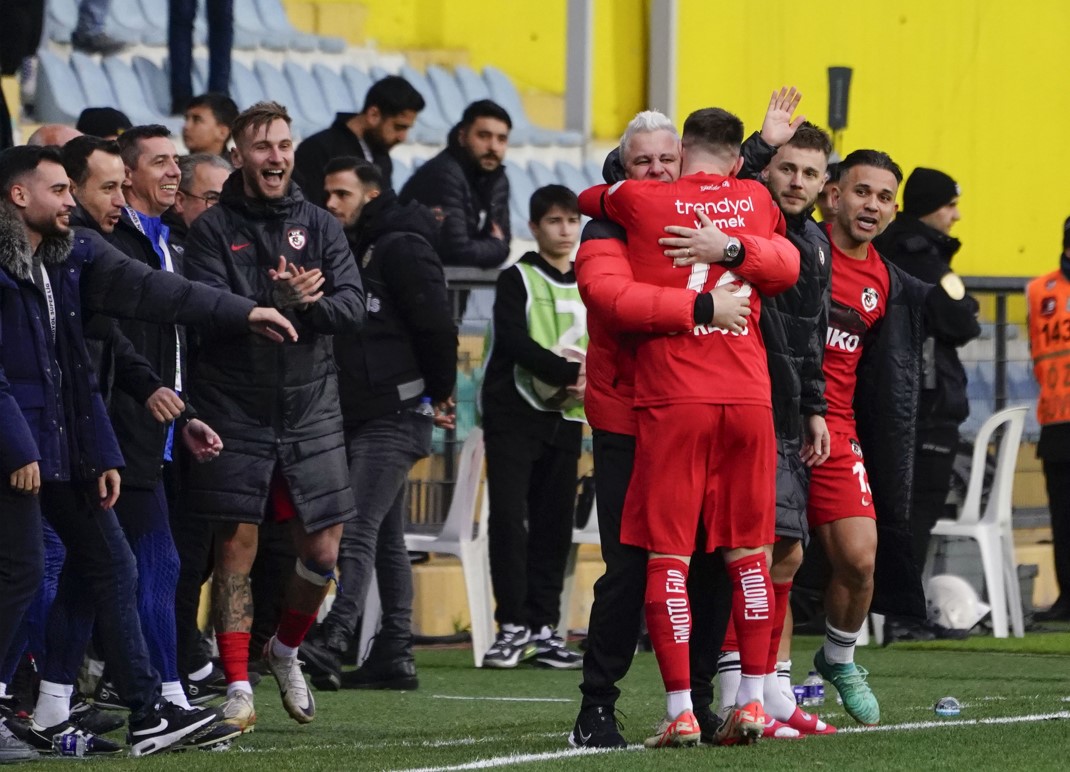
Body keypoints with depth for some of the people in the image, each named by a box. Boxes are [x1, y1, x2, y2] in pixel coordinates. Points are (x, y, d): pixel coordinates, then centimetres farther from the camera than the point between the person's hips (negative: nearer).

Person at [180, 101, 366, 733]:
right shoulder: (214, 229, -1)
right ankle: (238, 687, 4)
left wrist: (309, 303, -21)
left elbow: (353, 307, -1)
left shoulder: (320, 226, 8)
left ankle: (286, 650, 28)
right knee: (237, 548, -3)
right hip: (235, 412, -3)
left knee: (322, 551, 2)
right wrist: (277, 301, -28)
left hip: (311, 408, 3)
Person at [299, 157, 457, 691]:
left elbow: (437, 325, -16)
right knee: (386, 537, 10)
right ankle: (394, 655, 13)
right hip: (359, 417, 10)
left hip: (395, 416, -10)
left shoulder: (401, 248, -10)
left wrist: (437, 393, -8)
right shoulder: (352, 250, 18)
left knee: (358, 531, -18)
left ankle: (331, 646, -28)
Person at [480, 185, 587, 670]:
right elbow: (515, 342, -14)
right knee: (509, 517, -10)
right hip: (514, 412, -5)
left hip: (564, 417, 5)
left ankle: (544, 629, 7)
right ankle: (513, 626, -7)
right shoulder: (517, 280, -1)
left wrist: (591, 375, -7)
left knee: (554, 524, 3)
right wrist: (567, 372, -23)